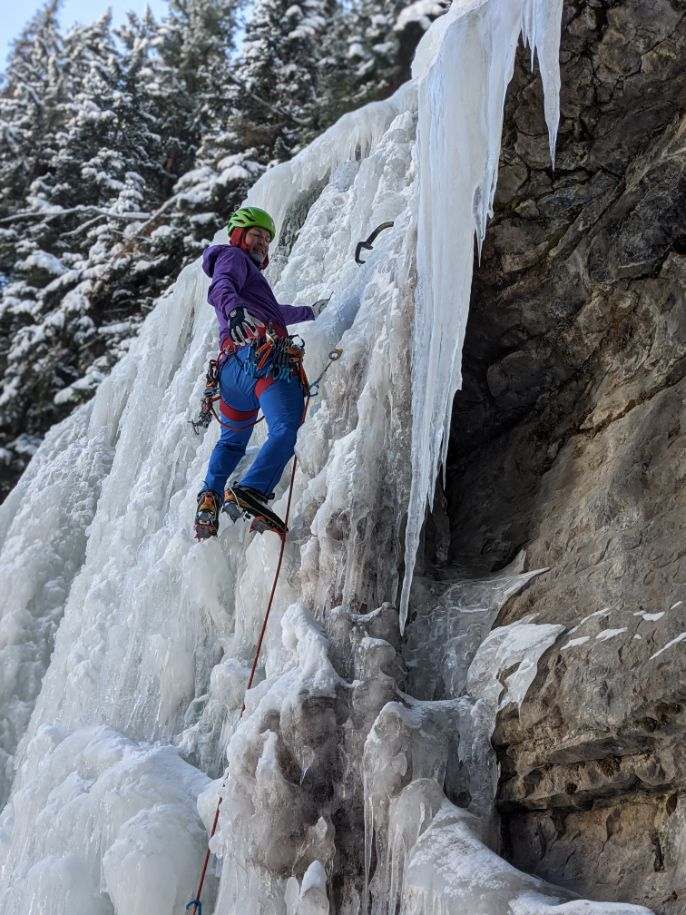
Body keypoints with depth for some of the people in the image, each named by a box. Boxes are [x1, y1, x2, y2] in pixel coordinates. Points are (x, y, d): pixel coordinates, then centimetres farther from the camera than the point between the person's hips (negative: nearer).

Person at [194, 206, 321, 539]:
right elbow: (221, 287, -10)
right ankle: (250, 490, -47)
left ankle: (210, 496, 9)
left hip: (230, 368, 10)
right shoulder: (232, 255, 15)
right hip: (264, 357, -9)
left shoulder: (248, 270, 41)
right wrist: (233, 307, -33)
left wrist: (309, 311, 71)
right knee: (285, 431, -27)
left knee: (231, 440, 27)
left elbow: (271, 312, 57)